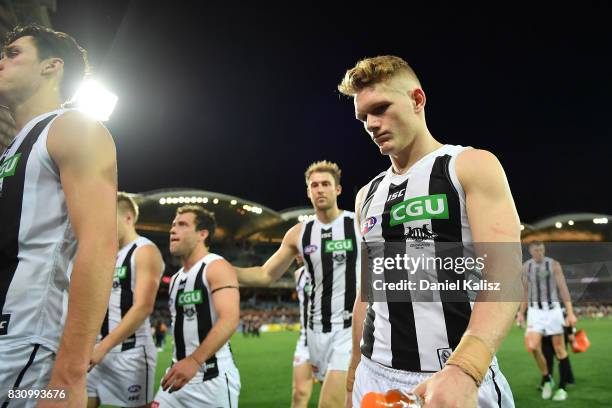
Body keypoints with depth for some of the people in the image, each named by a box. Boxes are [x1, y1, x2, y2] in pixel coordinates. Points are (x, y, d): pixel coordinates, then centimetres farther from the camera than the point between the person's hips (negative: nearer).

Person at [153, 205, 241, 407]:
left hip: (212, 377, -7)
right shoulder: (176, 278, 15)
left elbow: (230, 320, -23)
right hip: (179, 374, 7)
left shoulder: (217, 267, -10)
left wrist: (194, 361, -31)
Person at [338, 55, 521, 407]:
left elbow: (505, 275, -18)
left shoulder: (473, 166, -6)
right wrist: (353, 376, 15)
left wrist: (464, 371, -32)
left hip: (460, 377, -5)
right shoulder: (367, 194, 12)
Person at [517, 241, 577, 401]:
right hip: (535, 311, 2)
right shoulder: (526, 267, 7)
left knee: (559, 349, 2)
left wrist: (570, 313, -12)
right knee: (532, 347, -14)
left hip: (552, 309, -2)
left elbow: (563, 289, -5)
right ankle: (546, 379, 8)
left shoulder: (554, 264, -3)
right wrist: (521, 313, 15)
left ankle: (562, 387, 14)